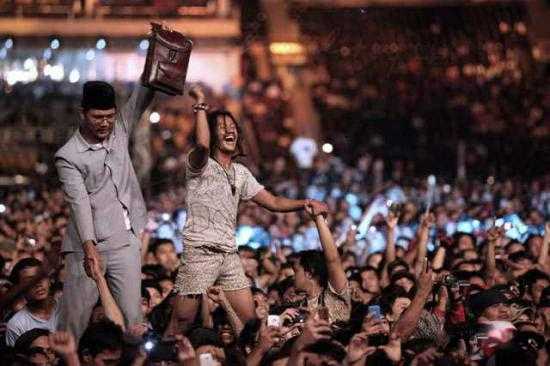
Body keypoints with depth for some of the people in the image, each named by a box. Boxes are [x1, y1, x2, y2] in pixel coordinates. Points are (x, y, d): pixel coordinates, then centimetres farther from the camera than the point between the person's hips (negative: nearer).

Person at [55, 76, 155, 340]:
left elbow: (143, 95, 6)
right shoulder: (68, 157, -7)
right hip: (88, 247, -4)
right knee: (75, 317, -4)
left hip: (126, 242, 4)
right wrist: (89, 247, -30)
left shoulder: (120, 129, 9)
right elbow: (80, 202, -18)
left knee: (131, 316, -1)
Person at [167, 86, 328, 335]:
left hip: (229, 254, 7)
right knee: (182, 322, -6)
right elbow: (202, 144, -28)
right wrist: (200, 105, -19)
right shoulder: (201, 165, -4)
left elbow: (272, 202, 18)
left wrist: (304, 204, 2)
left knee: (249, 319, 4)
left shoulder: (240, 173, 19)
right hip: (200, 251, -7)